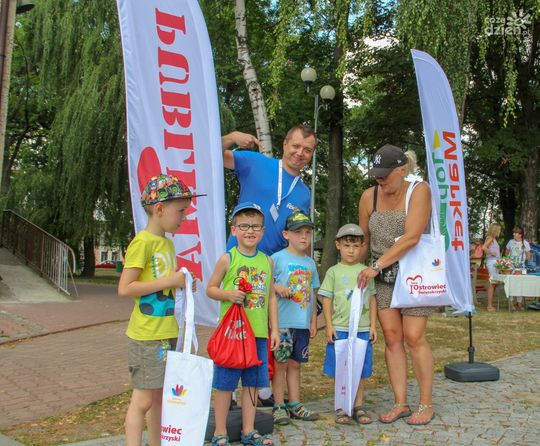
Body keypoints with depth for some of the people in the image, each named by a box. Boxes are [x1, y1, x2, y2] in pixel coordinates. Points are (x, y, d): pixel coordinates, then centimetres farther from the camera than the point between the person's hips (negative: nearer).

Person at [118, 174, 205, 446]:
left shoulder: (168, 243, 13)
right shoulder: (142, 242, -13)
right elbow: (124, 288, -18)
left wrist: (181, 283, 3)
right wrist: (169, 281, -19)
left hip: (168, 333, 8)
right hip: (147, 335, -8)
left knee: (160, 395, 16)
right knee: (143, 399, -3)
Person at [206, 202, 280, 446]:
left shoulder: (267, 261, 7)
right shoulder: (227, 259, -5)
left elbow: (271, 297, 12)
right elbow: (210, 289, 1)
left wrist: (274, 329, 8)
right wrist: (228, 294, -19)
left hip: (259, 332, 4)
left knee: (252, 382, 13)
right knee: (225, 383, 5)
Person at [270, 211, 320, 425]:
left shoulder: (310, 263, 12)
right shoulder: (278, 258, -5)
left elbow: (312, 293, 16)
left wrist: (313, 321, 14)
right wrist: (277, 287, -22)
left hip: (303, 323, 5)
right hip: (282, 322, -5)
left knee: (295, 363, 13)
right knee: (280, 363, 1)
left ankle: (295, 405, 21)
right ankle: (279, 406, 11)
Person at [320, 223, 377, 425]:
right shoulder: (334, 272, 0)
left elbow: (372, 299, 10)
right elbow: (327, 299, 0)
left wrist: (373, 325, 5)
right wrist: (329, 325, -6)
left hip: (363, 329, 2)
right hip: (340, 329, -2)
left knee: (361, 370, 10)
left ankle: (358, 407, 22)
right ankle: (341, 408, 15)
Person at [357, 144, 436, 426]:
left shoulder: (419, 191, -12)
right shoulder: (369, 196, 1)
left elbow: (411, 237, -22)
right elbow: (363, 239, 9)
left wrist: (376, 266, -23)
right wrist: (356, 270, 3)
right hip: (382, 276, 4)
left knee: (414, 338, -4)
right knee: (391, 336, 2)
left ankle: (426, 405, 10)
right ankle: (400, 403, 12)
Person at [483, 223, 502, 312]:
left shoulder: (494, 239, 19)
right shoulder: (490, 238, -9)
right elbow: (484, 247, -25)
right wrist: (492, 253, -15)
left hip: (495, 262, 10)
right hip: (491, 262, -10)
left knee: (494, 283, 10)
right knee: (492, 283, -9)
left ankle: (490, 305, 14)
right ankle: (489, 305, -7)